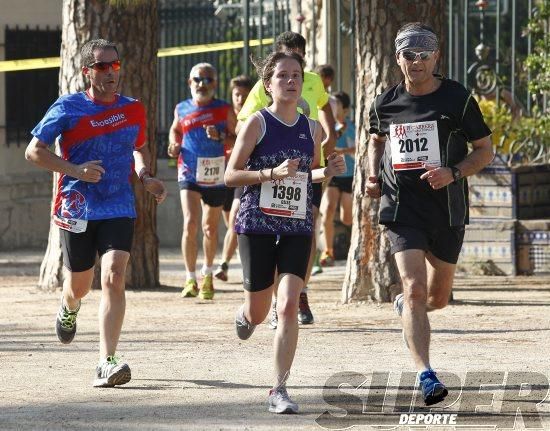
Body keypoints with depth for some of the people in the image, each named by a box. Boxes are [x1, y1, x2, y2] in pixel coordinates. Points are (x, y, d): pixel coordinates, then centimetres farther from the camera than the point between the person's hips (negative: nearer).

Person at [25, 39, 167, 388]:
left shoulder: (134, 110, 6)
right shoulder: (68, 108, -4)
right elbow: (34, 151, -3)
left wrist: (146, 177, 4)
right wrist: (75, 170, -16)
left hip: (119, 209, 1)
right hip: (77, 209, -1)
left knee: (114, 277, -18)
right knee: (79, 286, 12)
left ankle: (107, 363, -21)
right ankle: (69, 309, 52)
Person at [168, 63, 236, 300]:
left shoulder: (224, 110, -2)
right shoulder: (182, 109, 4)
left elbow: (237, 141, -1)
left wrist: (220, 137, -19)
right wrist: (174, 145, 4)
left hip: (215, 176, 0)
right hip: (189, 174, 0)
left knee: (210, 229, 11)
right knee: (190, 224, -16)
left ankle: (207, 275, 32)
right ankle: (190, 279, -9)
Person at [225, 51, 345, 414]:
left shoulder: (312, 129, 6)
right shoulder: (257, 124, -6)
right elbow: (231, 176, -7)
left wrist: (328, 172, -1)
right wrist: (273, 173, -20)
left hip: (297, 228, 2)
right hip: (258, 224, -2)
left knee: (289, 306, -14)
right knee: (258, 313, 11)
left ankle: (280, 390, -9)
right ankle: (245, 315, 51)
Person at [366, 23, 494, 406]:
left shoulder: (458, 99, -4)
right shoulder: (386, 103, 3)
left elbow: (485, 150, 2)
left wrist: (453, 173, -16)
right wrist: (374, 175, 7)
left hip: (448, 211, 1)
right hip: (402, 209, -1)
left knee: (438, 298, 14)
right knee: (415, 288, -18)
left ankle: (405, 307, 51)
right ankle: (426, 375, -22)